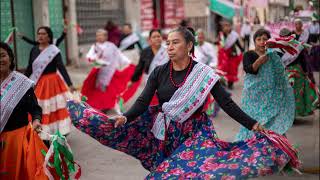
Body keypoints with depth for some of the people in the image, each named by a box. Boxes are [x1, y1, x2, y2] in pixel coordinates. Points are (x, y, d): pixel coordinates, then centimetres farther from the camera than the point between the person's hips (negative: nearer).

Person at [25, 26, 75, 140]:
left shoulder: (54, 51, -9)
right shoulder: (34, 50, 4)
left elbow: (61, 68, -14)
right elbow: (29, 68, 11)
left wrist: (70, 84, -23)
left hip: (52, 83, -4)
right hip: (37, 84, 4)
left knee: (55, 110, 2)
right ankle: (41, 135, 15)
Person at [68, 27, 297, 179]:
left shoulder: (204, 74, -9)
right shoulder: (159, 72, -2)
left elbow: (227, 104, -9)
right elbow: (143, 101, -8)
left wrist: (252, 124, -16)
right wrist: (125, 117, -26)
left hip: (193, 133, -2)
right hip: (163, 131, 3)